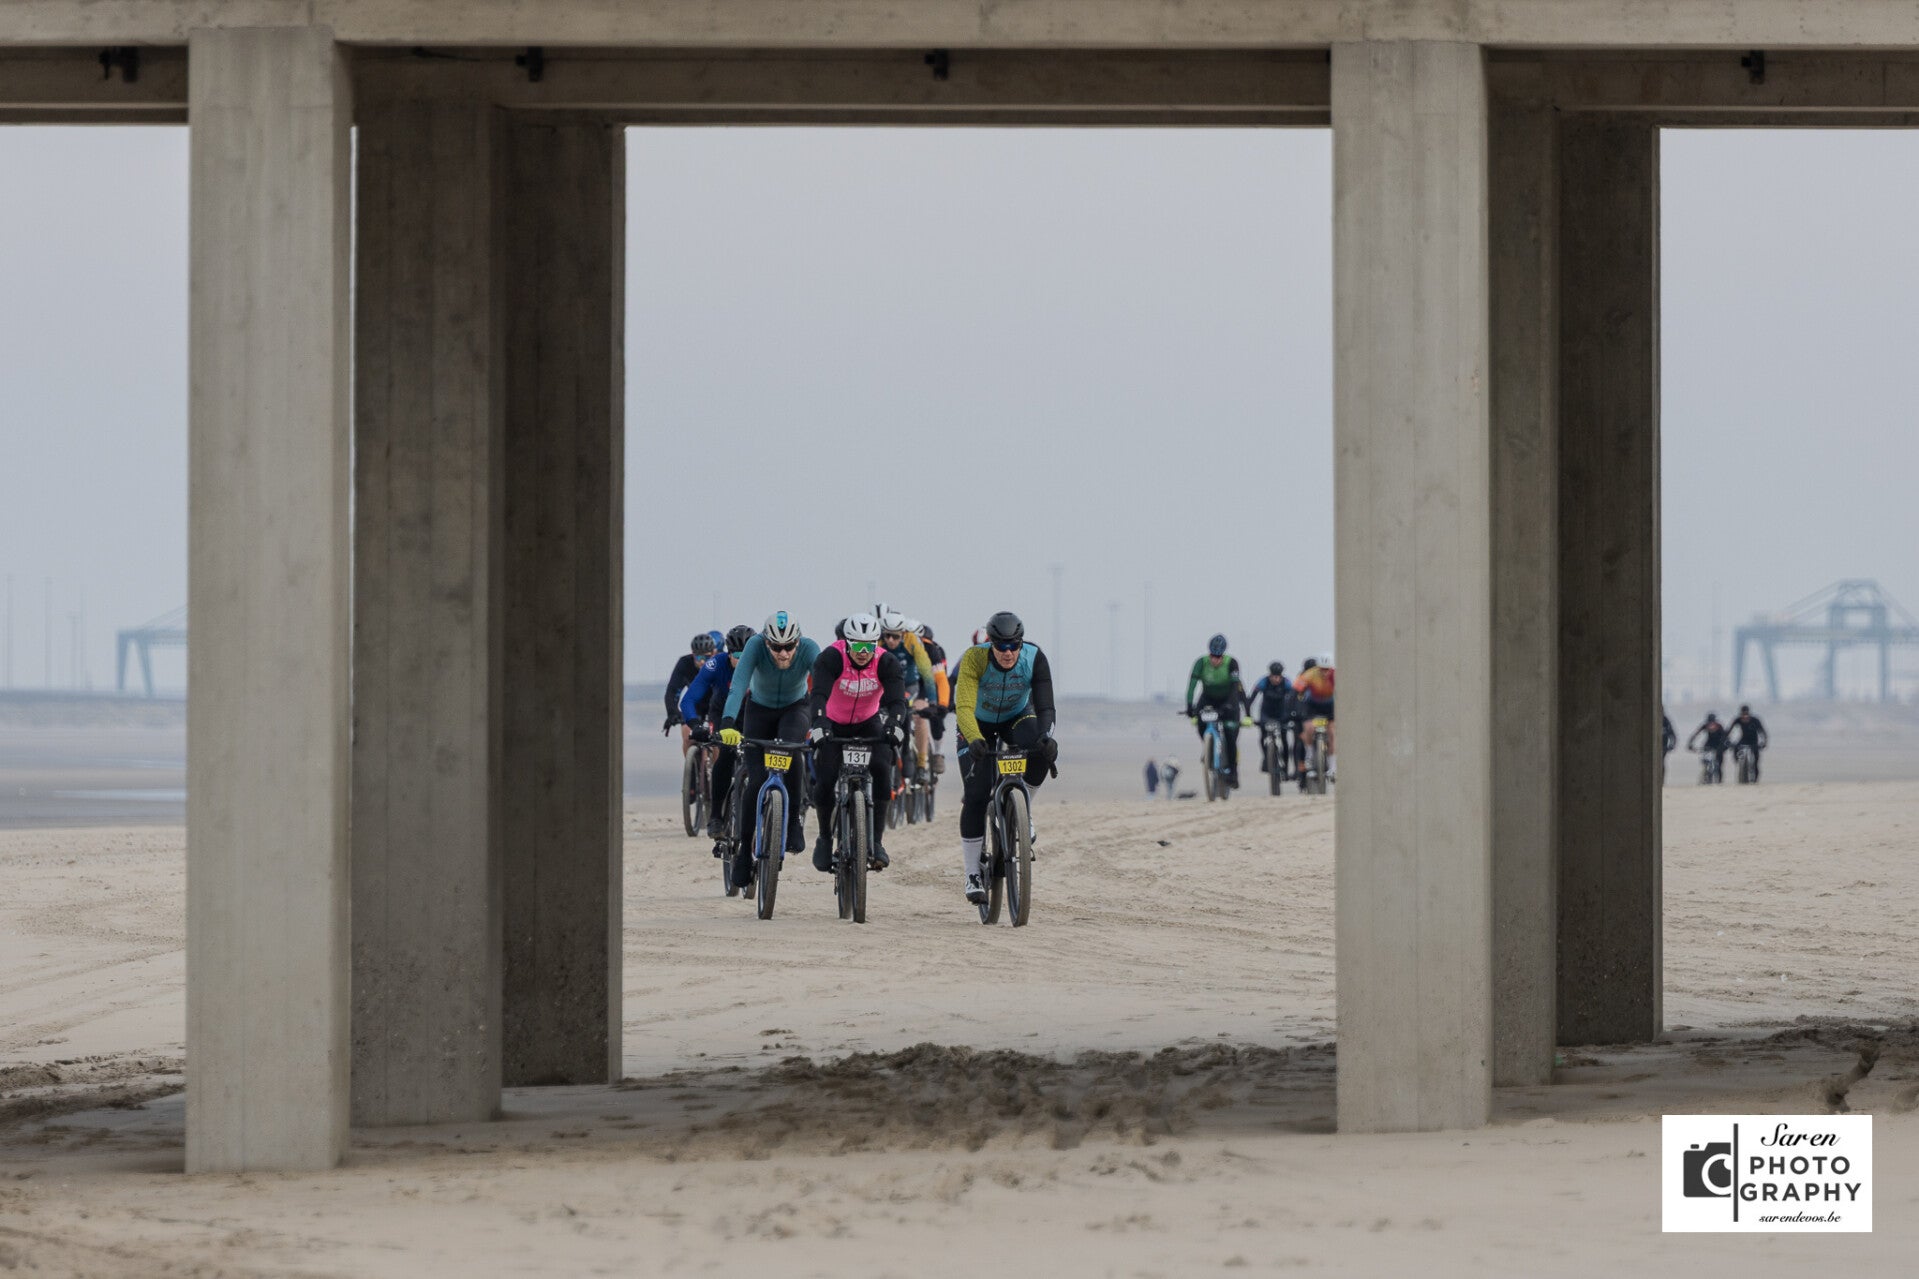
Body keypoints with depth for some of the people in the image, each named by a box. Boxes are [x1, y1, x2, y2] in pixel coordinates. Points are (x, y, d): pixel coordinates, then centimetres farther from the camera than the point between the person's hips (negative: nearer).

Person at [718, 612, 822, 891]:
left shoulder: (809, 649, -30)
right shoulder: (756, 646, -31)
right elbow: (738, 686, -41)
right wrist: (728, 724, -56)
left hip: (795, 709, 0)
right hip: (760, 709, 1)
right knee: (756, 780, -10)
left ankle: (795, 821, -17)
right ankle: (744, 849, 6)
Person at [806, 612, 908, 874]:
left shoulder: (886, 663, -21)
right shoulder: (831, 658, -27)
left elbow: (896, 699, -31)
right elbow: (819, 695, -39)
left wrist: (895, 725, -52)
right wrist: (819, 725, -57)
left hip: (868, 724, 1)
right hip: (833, 724, -1)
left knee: (882, 769, -23)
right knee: (826, 780, -18)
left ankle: (875, 842, -15)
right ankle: (825, 838, 8)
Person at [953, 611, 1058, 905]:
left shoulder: (1035, 659, -27)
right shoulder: (974, 659, -32)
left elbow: (1044, 705, -33)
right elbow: (964, 707, -40)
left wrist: (1045, 736, -52)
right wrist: (974, 740, -58)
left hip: (1017, 717, 2)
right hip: (979, 723, -1)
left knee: (1044, 750, -33)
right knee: (977, 795, -15)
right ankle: (973, 874, -4)